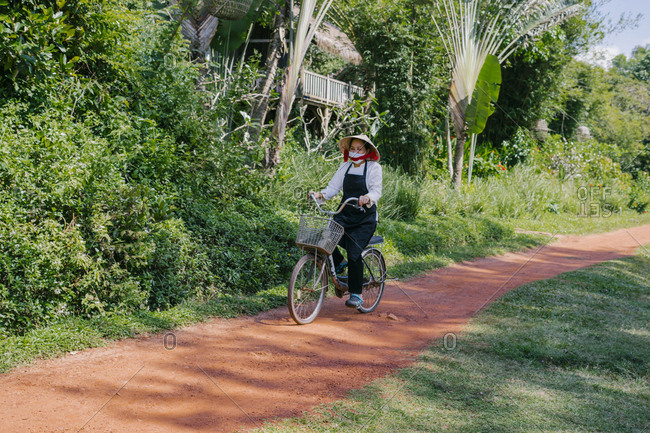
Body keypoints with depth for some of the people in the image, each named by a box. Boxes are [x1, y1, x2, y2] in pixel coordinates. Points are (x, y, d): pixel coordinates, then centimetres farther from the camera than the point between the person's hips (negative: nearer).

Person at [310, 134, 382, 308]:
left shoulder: (373, 168, -2)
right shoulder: (345, 167, 11)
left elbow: (377, 190, -15)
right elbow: (333, 186, 4)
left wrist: (367, 198, -37)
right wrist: (320, 194, -17)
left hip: (365, 217, -4)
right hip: (344, 214, 4)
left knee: (354, 252, -16)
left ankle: (356, 294, -4)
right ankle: (339, 264, 12)